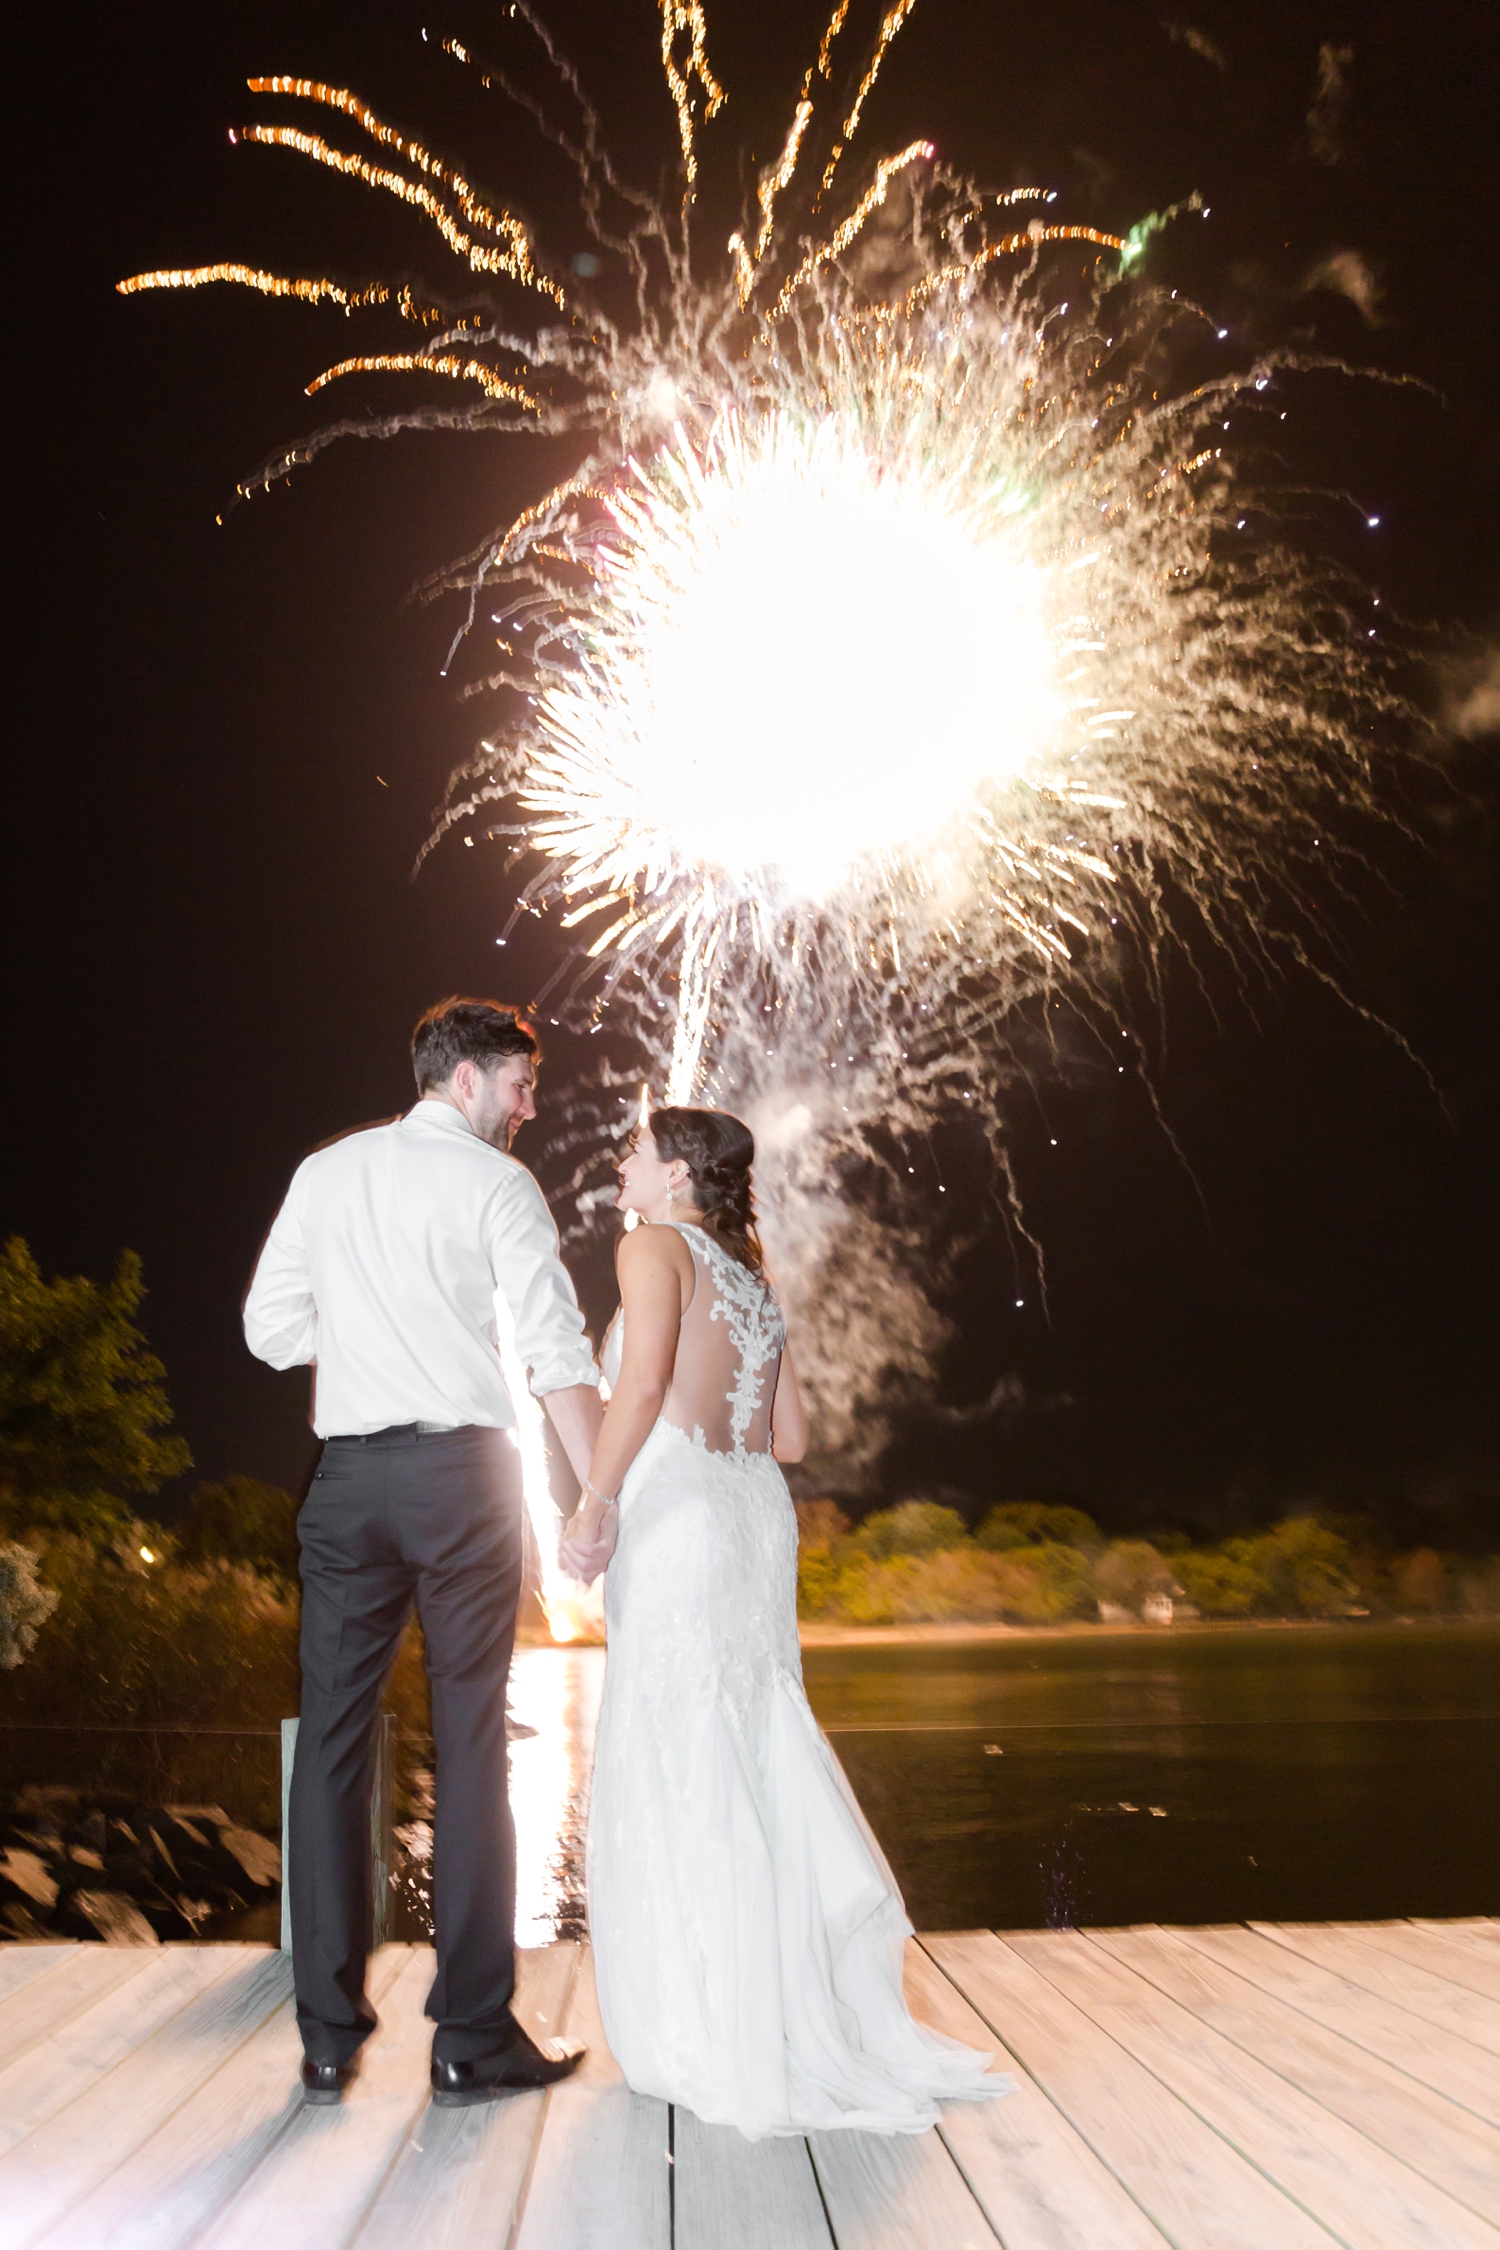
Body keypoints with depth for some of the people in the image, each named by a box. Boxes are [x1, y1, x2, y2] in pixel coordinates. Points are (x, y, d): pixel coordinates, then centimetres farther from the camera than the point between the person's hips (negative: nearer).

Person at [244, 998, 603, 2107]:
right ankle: (473, 2038, 11)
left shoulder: (324, 1172, 11)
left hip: (348, 1476, 4)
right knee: (471, 1745, 4)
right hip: (462, 1471, -4)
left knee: (333, 1742, 9)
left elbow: (273, 1329, 10)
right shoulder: (495, 1182, -2)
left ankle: (329, 2038, 17)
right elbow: (558, 1350, -9)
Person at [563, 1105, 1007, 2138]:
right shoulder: (753, 1277, 18)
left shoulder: (655, 1246, -3)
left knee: (677, 1763, 0)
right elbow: (791, 1437, 16)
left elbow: (643, 1383, -19)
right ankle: (817, 2006, 21)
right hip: (758, 1511, 8)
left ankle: (722, 2040, 8)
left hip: (677, 1511, -8)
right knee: (757, 1758, 13)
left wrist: (596, 1502, -16)